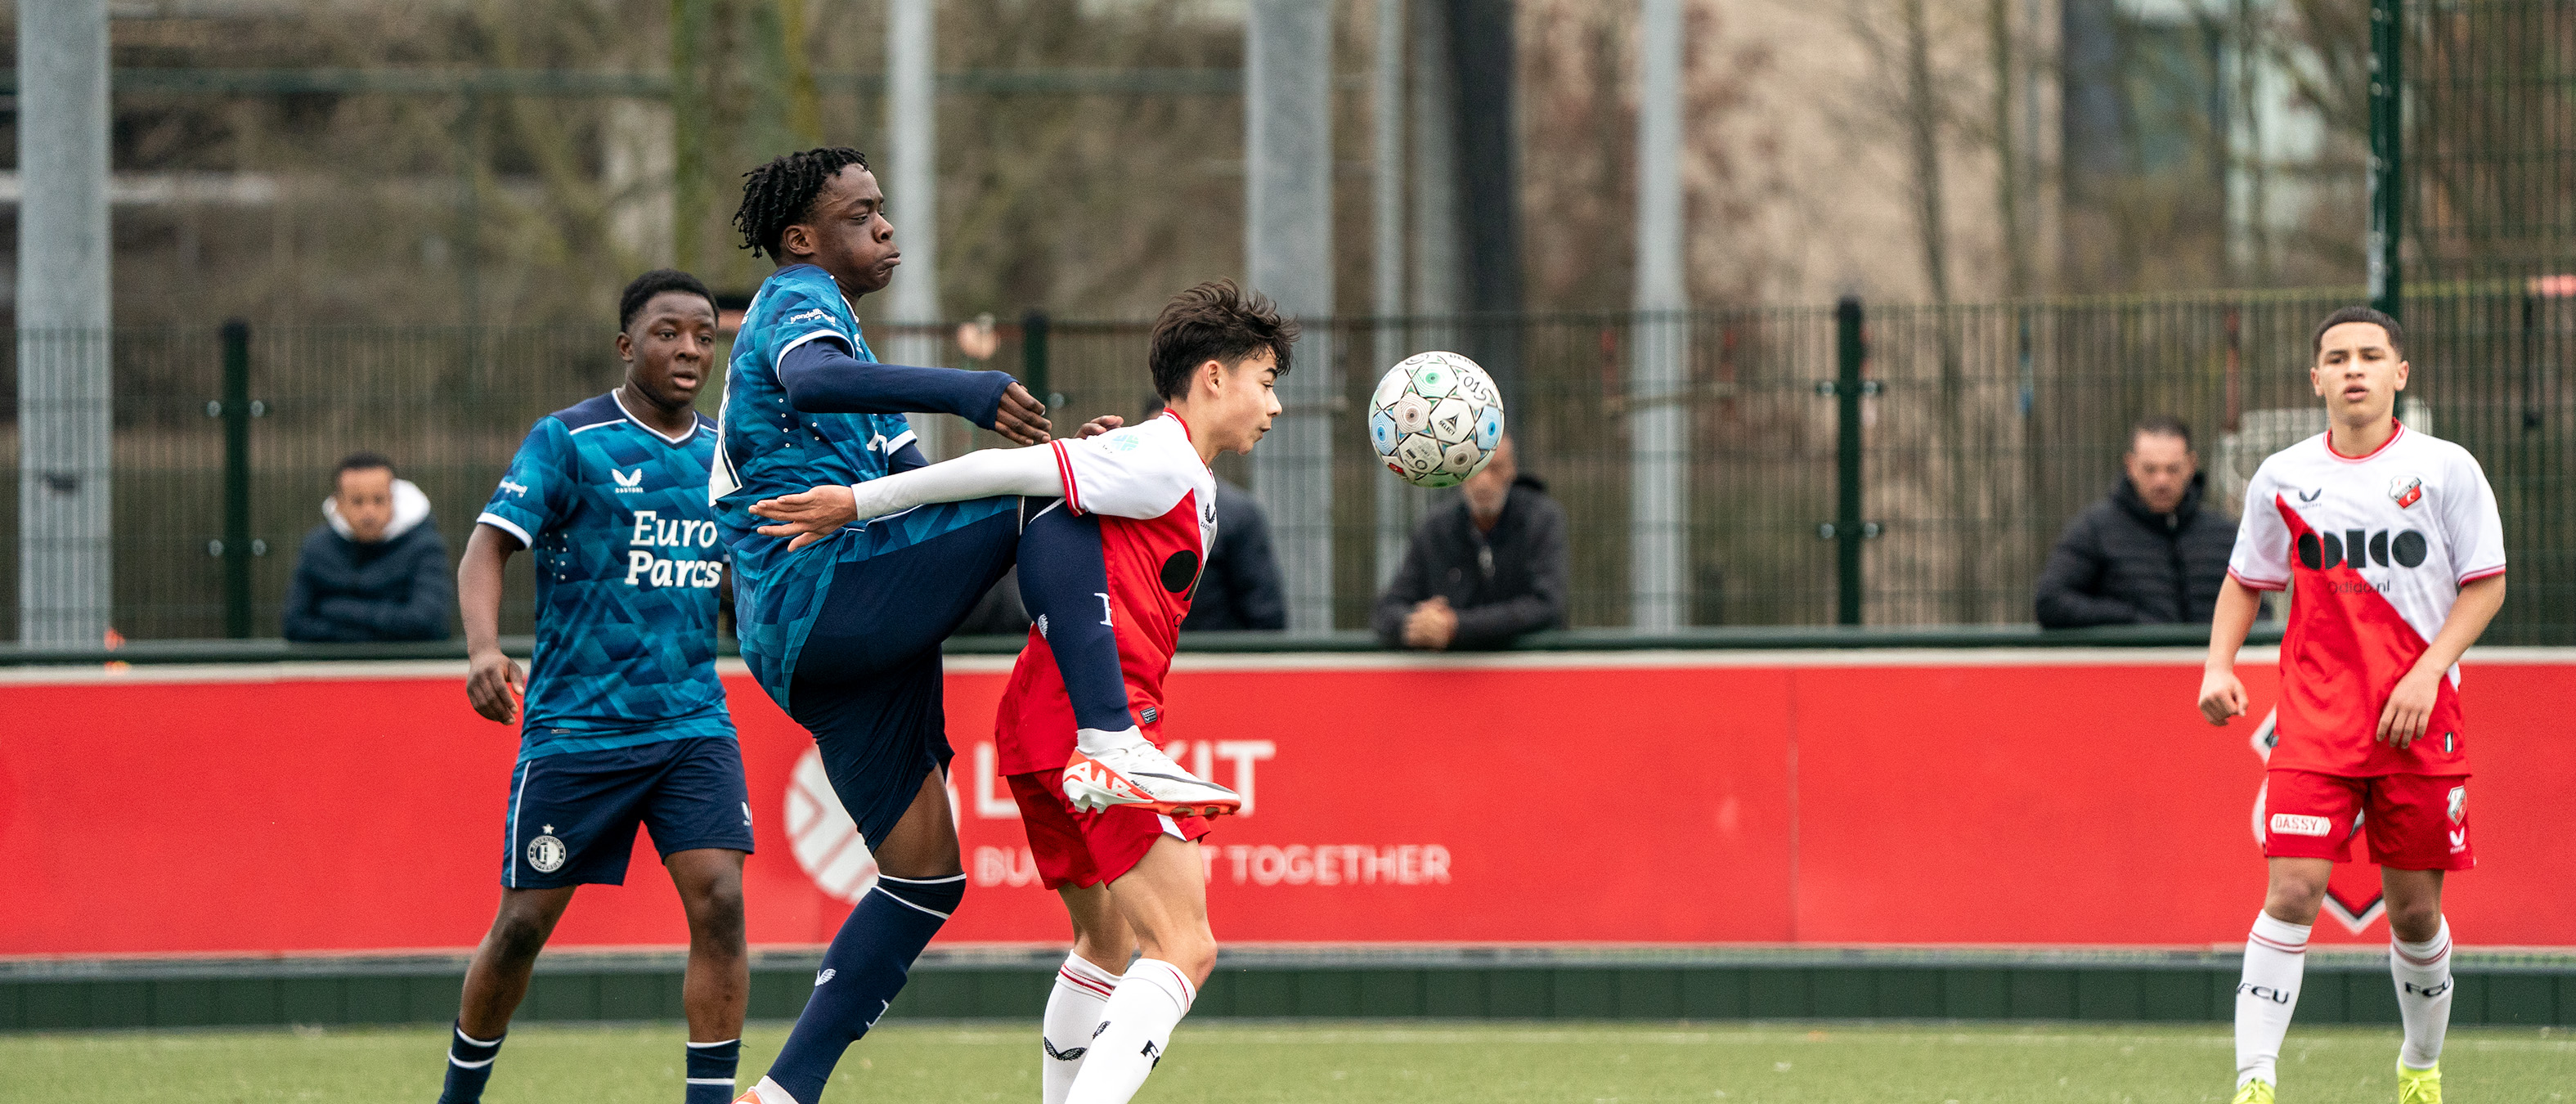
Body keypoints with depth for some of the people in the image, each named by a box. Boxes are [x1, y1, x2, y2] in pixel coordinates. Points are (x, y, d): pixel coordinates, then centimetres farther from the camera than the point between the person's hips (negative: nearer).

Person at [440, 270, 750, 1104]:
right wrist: (484, 646, -32)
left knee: (718, 902, -14)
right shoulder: (568, 440, -6)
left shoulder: (724, 456, 10)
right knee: (524, 924, 2)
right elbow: (489, 545, -15)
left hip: (693, 723, 4)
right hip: (574, 724, -4)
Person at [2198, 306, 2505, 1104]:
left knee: (2415, 910, 6)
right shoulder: (2282, 479, 5)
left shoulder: (2445, 469, -1)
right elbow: (2245, 581, 18)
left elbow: (2486, 584, 2)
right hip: (2315, 718, 0)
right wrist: (2220, 666, 2)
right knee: (2292, 892, -14)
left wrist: (2427, 674, -10)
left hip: (2421, 720, 0)